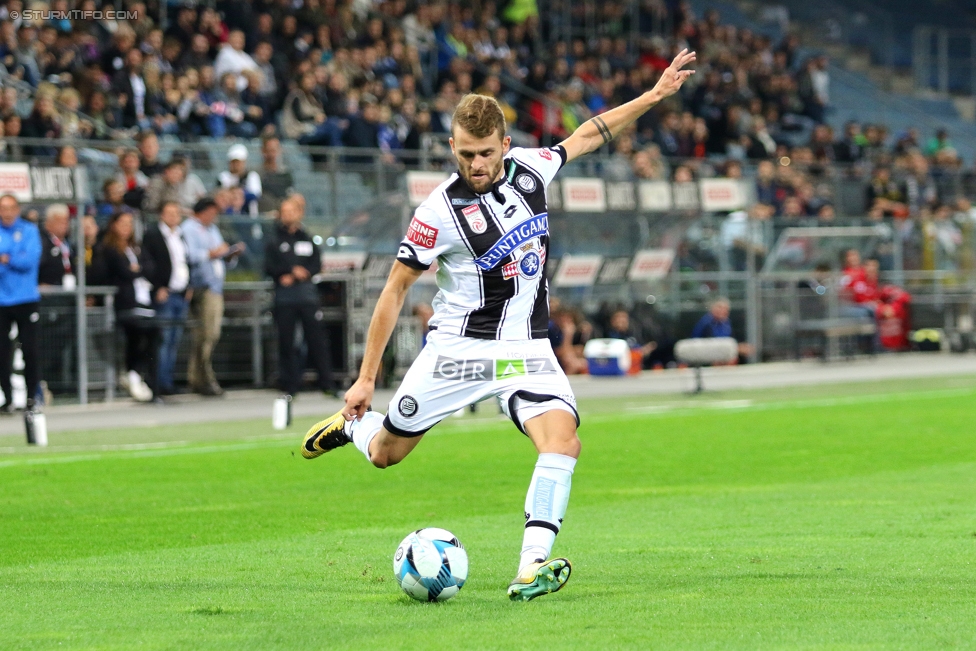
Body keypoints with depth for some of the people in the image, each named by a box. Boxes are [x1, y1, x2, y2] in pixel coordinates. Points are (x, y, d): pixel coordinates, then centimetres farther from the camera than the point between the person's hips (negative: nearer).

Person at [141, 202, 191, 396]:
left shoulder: (182, 236, 16)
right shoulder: (152, 234, -2)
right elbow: (148, 263, -7)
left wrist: (189, 287, 11)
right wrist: (158, 288, -13)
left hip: (182, 294, 6)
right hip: (164, 294, -6)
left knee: (174, 341, 7)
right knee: (164, 339, -8)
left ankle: (168, 381, 11)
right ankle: (162, 383, -8)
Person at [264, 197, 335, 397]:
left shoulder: (307, 239, 13)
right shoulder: (274, 241, 8)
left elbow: (317, 264, 8)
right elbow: (269, 267, -1)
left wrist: (304, 273, -11)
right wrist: (292, 271, -11)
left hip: (308, 294, 1)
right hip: (284, 297, -1)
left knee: (316, 337, -4)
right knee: (286, 342, -1)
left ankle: (326, 383, -2)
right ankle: (290, 386, 4)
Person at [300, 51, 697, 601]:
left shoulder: (530, 167, -3)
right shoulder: (439, 213, -16)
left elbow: (589, 136, 17)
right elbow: (396, 290, -9)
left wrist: (654, 95, 17)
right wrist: (367, 377, -8)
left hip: (526, 349, 3)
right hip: (459, 346, -3)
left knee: (562, 437, -24)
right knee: (386, 453, 9)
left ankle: (532, 568, -30)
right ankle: (351, 422, 46)